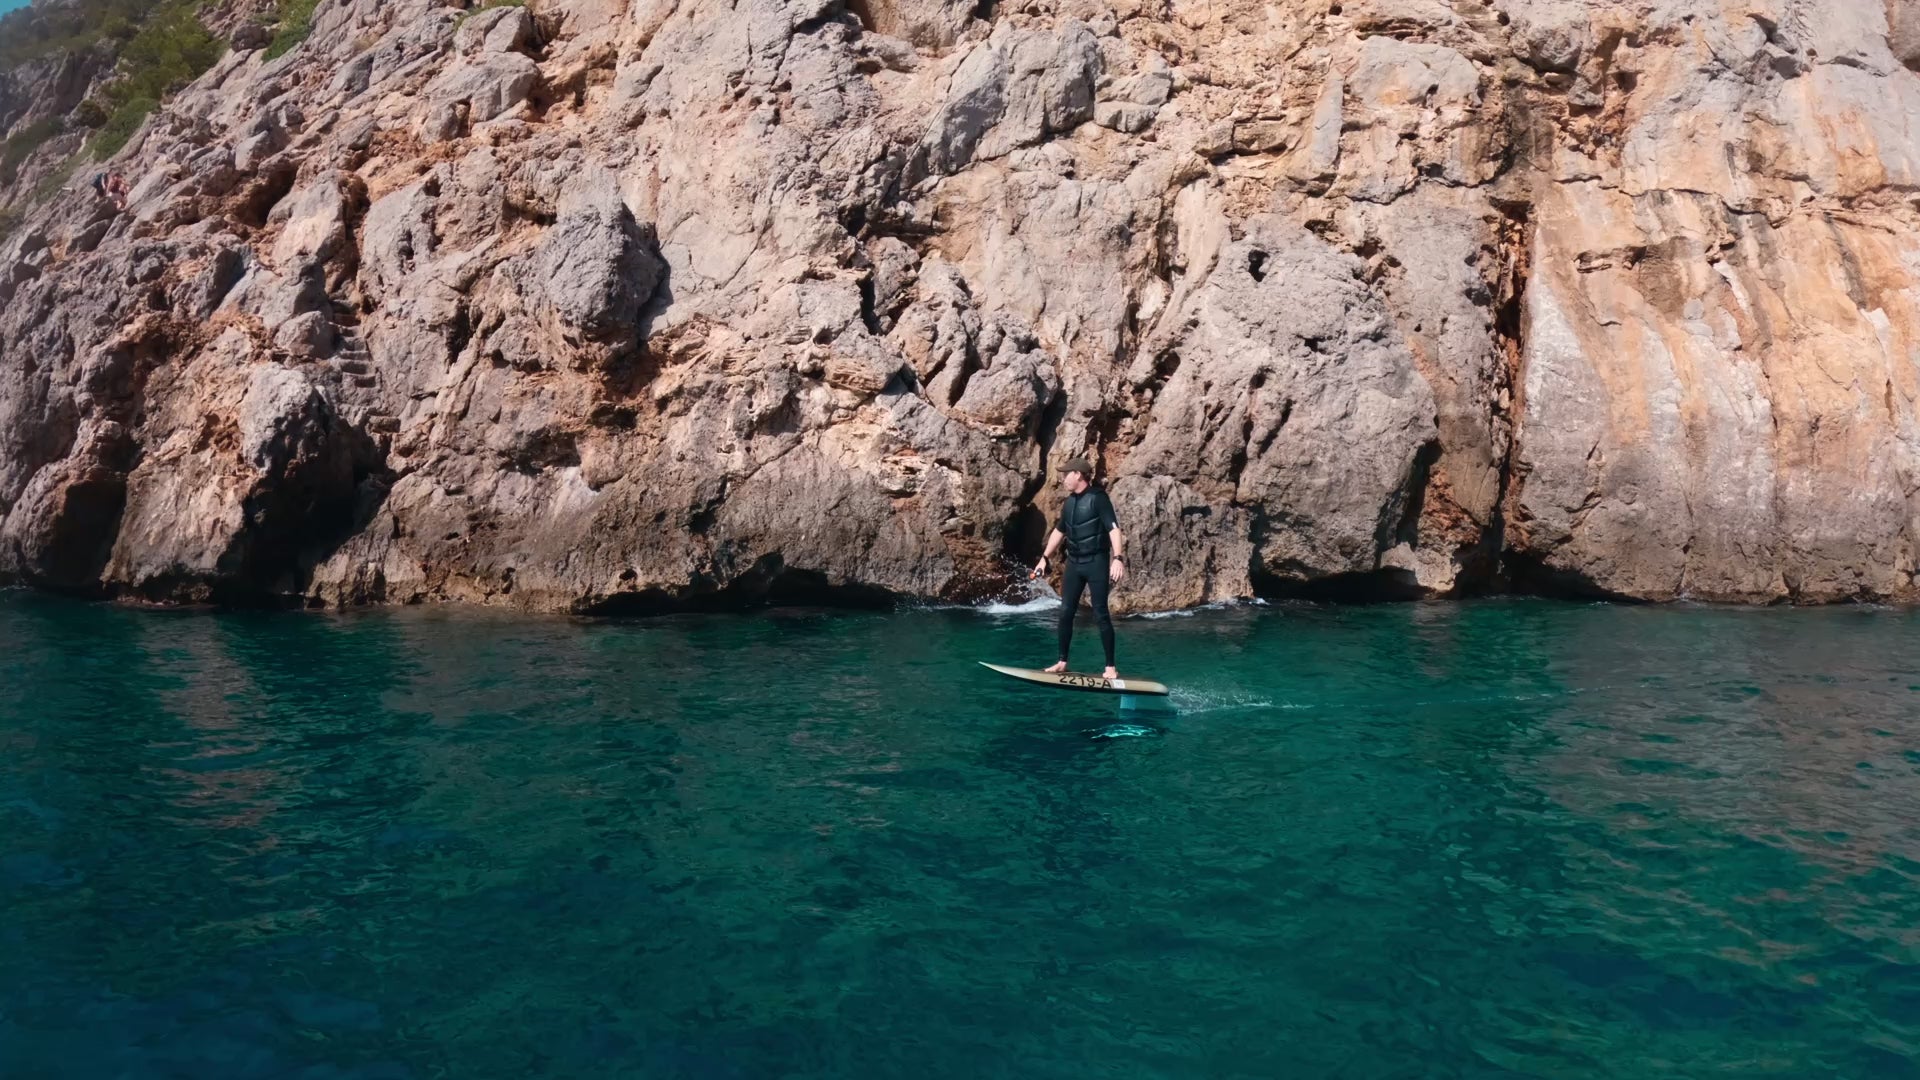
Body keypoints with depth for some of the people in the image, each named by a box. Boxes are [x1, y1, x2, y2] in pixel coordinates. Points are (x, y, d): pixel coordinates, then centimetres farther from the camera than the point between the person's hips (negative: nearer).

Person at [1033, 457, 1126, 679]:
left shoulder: (1098, 497, -11)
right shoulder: (1069, 503, 11)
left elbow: (1113, 528, -18)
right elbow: (1059, 531, 23)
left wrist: (1117, 559, -29)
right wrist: (1045, 558, 21)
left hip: (1096, 562, -7)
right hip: (1073, 563, 7)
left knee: (1100, 614, -5)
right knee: (1065, 613, 5)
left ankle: (1110, 666, 1)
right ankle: (1062, 661, 14)